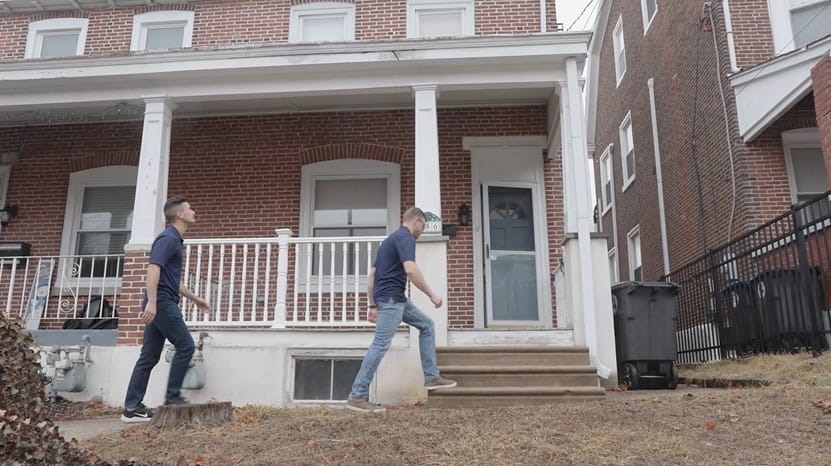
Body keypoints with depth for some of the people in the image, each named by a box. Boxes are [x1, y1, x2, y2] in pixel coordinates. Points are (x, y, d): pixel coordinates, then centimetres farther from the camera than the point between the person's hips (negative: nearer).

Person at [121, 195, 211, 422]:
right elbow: (153, 269, -23)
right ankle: (173, 395, 5)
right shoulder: (168, 238, -10)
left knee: (149, 356, 8)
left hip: (160, 304, 10)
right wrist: (151, 302, -32)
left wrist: (194, 298, 32)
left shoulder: (174, 240, 21)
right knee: (185, 346, -3)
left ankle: (132, 407, 10)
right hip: (162, 302, -10)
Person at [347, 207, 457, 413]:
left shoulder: (391, 239, 21)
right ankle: (357, 396, -6)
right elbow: (411, 270, -25)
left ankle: (431, 377, 16)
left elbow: (372, 275, 20)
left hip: (396, 298, 11)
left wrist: (372, 305, 21)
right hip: (391, 298, -11)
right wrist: (431, 294, -15)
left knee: (426, 325, 16)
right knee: (380, 345, -10)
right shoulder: (405, 238, -9)